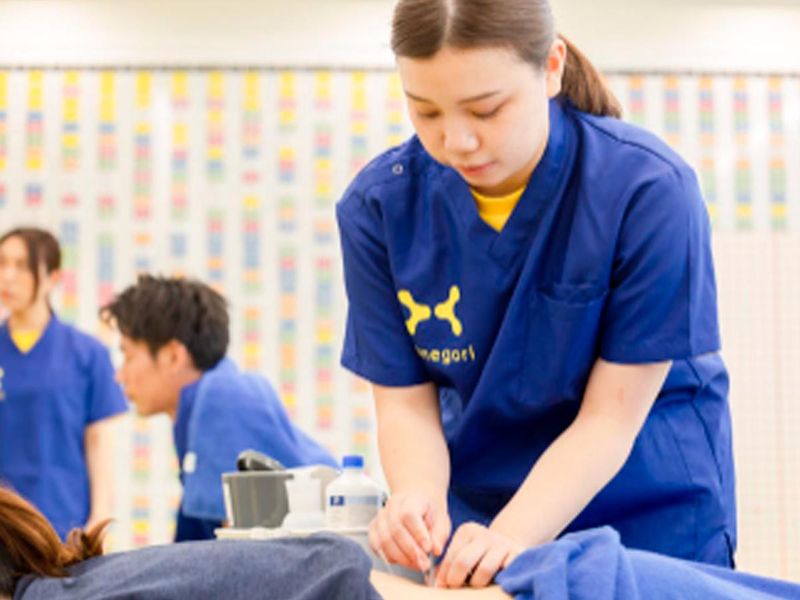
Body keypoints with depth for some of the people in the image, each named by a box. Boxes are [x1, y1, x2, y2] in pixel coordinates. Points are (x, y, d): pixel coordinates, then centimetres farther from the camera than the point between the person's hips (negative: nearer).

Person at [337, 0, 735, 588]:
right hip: (475, 522, 2)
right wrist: (418, 500, -29)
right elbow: (405, 402, -10)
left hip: (651, 517, -2)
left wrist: (509, 538, -32)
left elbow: (609, 419, -20)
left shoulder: (648, 189, -22)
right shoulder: (379, 206, -14)